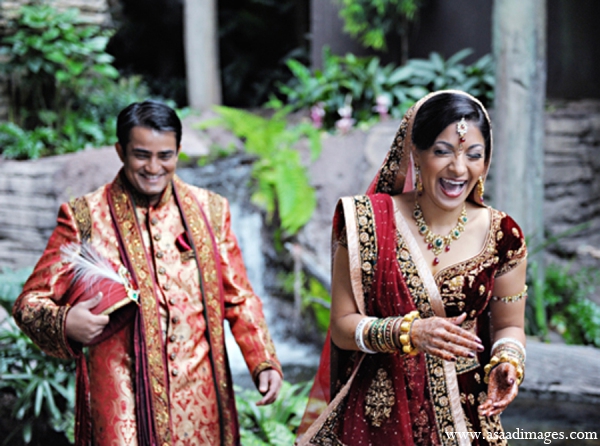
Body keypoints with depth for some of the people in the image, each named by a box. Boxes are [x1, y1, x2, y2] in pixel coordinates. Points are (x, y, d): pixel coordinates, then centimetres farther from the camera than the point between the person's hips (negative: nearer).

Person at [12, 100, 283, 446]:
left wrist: (265, 363, -2)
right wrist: (63, 323, -21)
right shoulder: (85, 216, -1)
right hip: (122, 400, -2)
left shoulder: (210, 210, 8)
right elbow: (30, 302, 0)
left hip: (199, 398, 3)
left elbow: (239, 299, 11)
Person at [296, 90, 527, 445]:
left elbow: (508, 325, 5)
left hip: (465, 416, 1)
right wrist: (409, 332, -25)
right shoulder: (367, 222, -11)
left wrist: (508, 361, -16)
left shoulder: (502, 236, -7)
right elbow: (342, 325, -9)